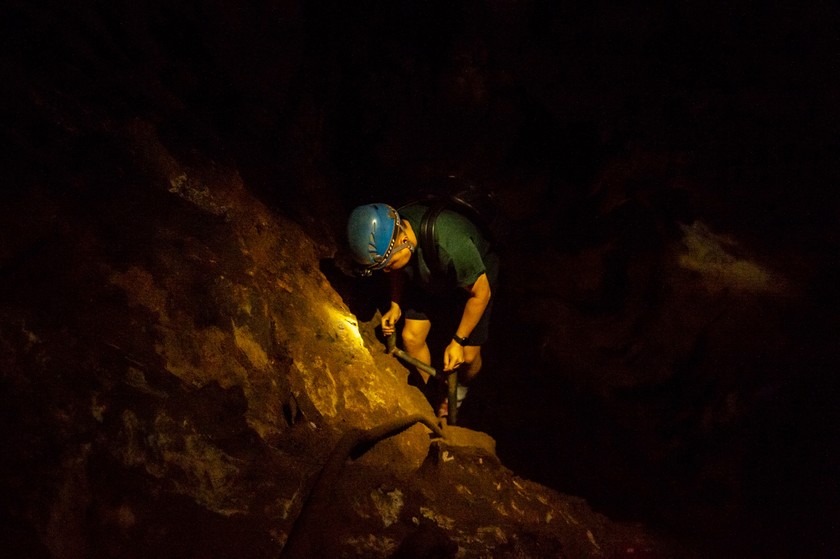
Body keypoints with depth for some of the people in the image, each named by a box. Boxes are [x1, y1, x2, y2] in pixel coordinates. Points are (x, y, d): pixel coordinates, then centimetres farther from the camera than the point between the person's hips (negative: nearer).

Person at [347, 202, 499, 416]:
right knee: (411, 337, -3)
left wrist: (458, 341, -22)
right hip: (427, 280, 5)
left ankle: (461, 389, 33)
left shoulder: (449, 245, -46)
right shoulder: (388, 231, -27)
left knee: (468, 356, -3)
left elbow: (481, 293, -29)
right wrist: (395, 306, -8)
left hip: (473, 282, -5)